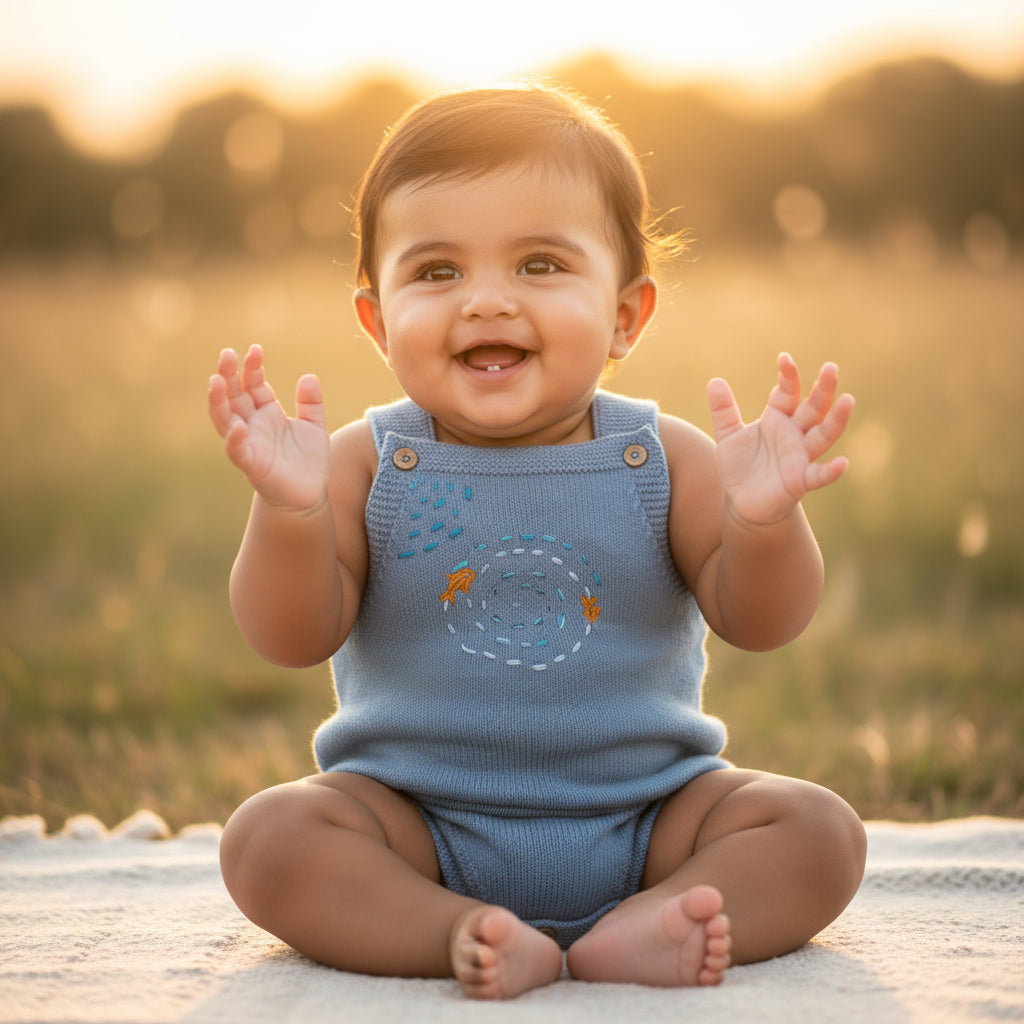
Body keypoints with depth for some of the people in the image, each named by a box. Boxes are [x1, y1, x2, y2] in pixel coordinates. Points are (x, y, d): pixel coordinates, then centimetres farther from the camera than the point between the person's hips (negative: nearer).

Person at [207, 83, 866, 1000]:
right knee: (268, 834, -24)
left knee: (821, 832, -16)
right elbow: (292, 639, -12)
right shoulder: (369, 463, -5)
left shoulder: (662, 459, -4)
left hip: (648, 817, 1)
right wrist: (290, 511, -31)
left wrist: (764, 519, -30)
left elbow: (760, 621, -9)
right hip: (417, 829, -1)